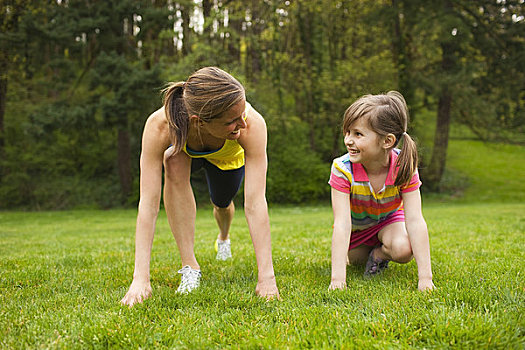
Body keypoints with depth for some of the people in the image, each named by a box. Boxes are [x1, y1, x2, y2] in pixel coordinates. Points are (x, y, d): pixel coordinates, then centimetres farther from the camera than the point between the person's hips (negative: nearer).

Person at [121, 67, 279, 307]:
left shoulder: (252, 125, -45)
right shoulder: (160, 126, -45)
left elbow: (255, 204, -47)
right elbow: (148, 203, -45)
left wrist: (267, 277, -50)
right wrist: (140, 279, -50)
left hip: (229, 157, 1)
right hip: (185, 151, -1)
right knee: (174, 163, -33)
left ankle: (223, 238, 60)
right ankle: (189, 266, -22)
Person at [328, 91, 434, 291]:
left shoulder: (404, 167, -31)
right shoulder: (343, 169, -33)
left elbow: (415, 220, -32)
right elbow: (342, 223, -37)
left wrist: (425, 277, -37)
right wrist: (338, 278, -44)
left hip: (389, 219, -1)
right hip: (356, 225, 1)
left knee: (403, 250, -29)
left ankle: (379, 253, 5)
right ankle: (366, 251, 40)